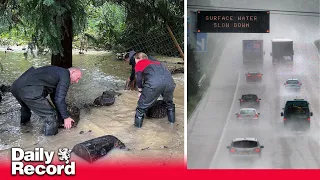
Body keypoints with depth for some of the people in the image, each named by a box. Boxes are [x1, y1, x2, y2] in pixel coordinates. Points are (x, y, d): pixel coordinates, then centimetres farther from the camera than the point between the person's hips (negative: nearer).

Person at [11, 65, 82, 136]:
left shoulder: (56, 71, 30)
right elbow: (59, 99, -5)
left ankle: (24, 121, 63)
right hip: (30, 92, -11)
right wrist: (66, 117, 5)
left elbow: (54, 96, 40)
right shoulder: (65, 75, 3)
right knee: (51, 116, -1)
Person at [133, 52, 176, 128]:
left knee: (142, 105, 17)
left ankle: (138, 123, 26)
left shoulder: (139, 63, 24)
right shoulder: (154, 62, 40)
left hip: (154, 83, -5)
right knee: (169, 102, 34)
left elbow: (139, 78, 9)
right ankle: (172, 119, 45)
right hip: (169, 81, 5)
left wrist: (140, 91, 24)